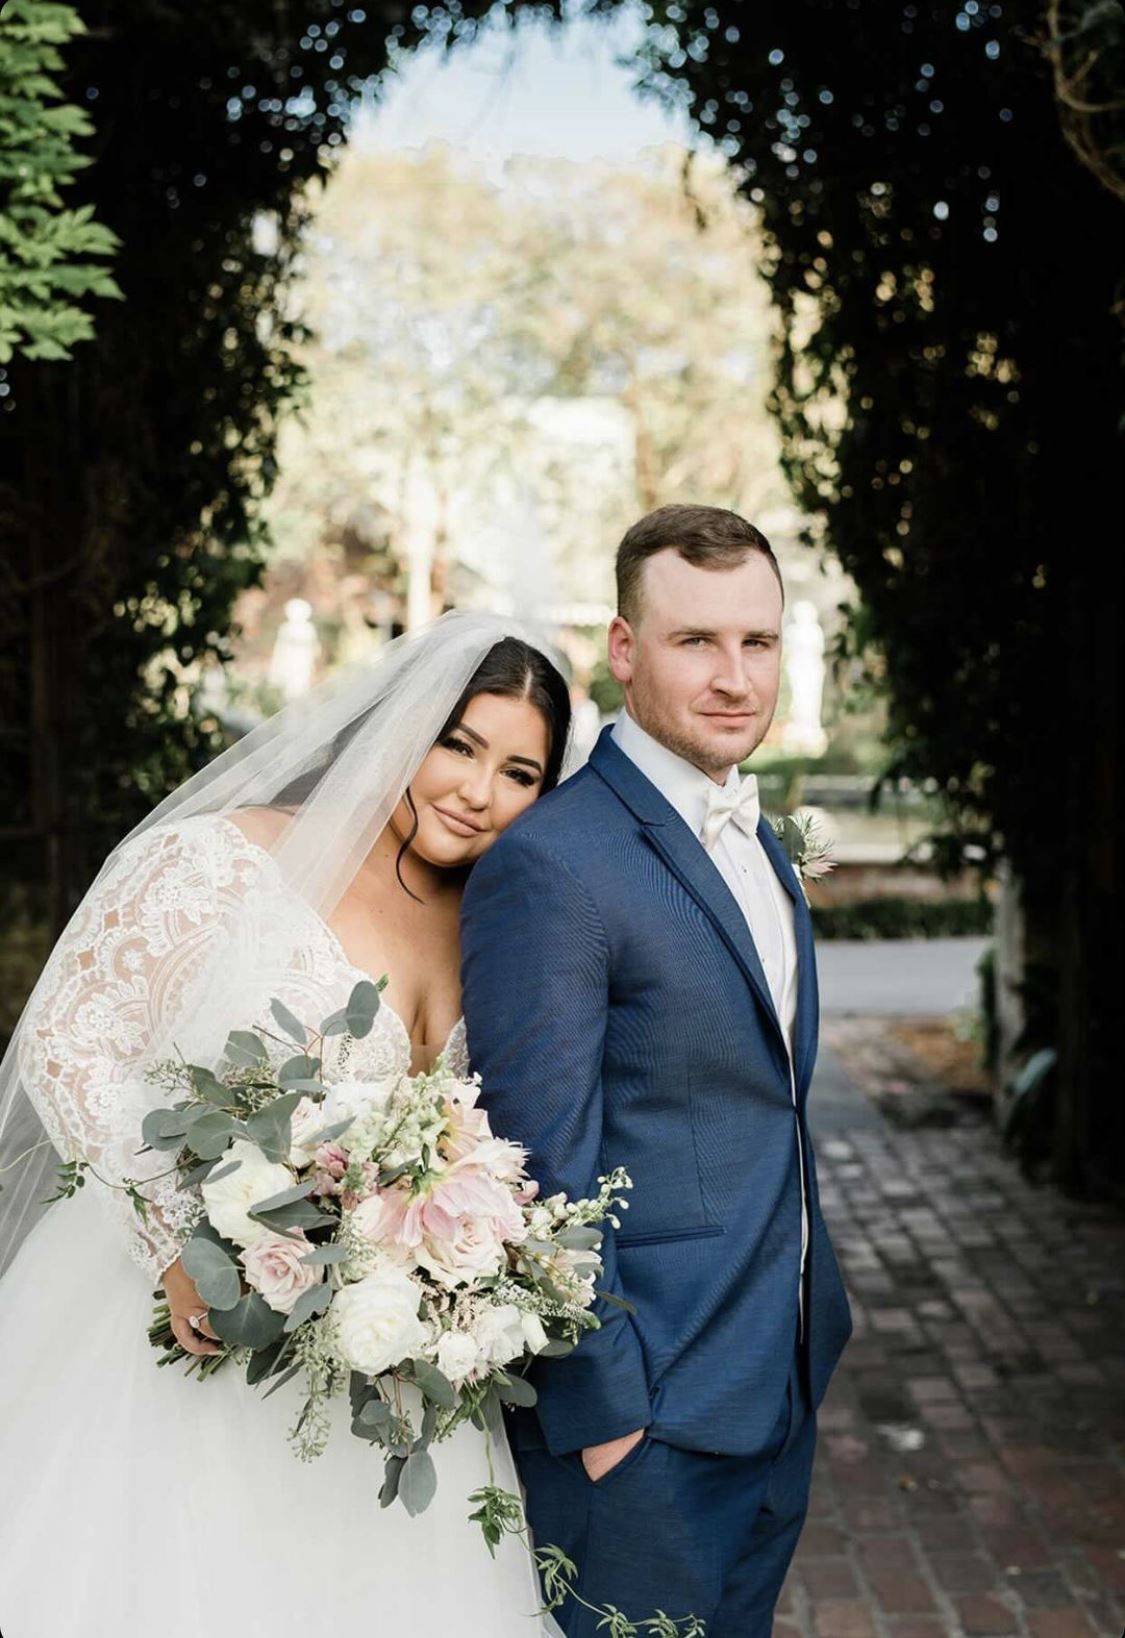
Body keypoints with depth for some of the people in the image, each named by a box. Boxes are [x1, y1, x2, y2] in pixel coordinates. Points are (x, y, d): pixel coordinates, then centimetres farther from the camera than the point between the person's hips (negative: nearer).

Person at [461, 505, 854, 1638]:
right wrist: (601, 1407, -17)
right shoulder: (549, 864, -20)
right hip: (639, 1415, -8)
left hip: (778, 1393, 8)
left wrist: (813, 1320, 18)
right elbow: (543, 1169, -20)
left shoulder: (759, 845, 9)